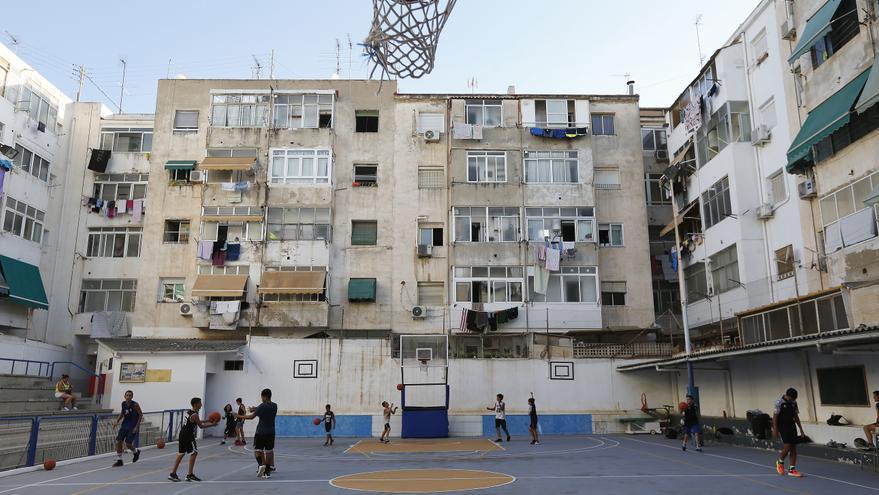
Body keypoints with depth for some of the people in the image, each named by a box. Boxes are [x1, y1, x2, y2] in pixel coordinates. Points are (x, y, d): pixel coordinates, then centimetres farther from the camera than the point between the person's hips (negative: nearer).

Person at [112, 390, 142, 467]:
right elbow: (122, 413, 16)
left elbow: (141, 415, -10)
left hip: (133, 427, -5)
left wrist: (137, 426, -15)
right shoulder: (123, 404, -1)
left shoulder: (135, 405, -16)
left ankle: (136, 452, 23)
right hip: (125, 425, 5)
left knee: (128, 444, -9)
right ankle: (119, 460, 9)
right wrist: (117, 421, 1)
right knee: (118, 442, -4)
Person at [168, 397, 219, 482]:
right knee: (194, 453, -1)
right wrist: (212, 424, 0)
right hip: (188, 437, -9)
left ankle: (173, 473, 16)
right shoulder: (194, 415, -16)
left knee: (181, 454, 15)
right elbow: (201, 426, -8)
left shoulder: (188, 412, 13)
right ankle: (190, 474, 1)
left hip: (182, 435, 9)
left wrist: (208, 421, 23)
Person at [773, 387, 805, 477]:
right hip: (783, 427, -6)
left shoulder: (794, 403, 6)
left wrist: (801, 429, 13)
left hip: (792, 426, 6)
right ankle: (780, 461, 13)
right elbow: (775, 416, -10)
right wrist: (775, 430, -13)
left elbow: (796, 416, 15)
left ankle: (792, 469, 7)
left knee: (793, 447, 2)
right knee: (787, 445, -14)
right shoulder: (779, 403, -11)